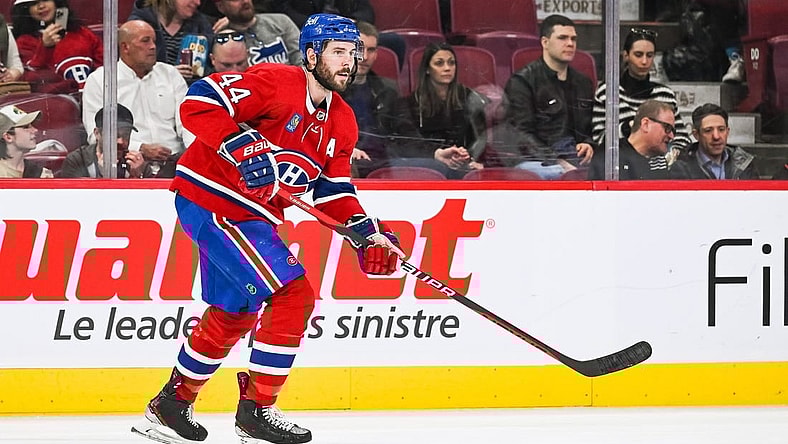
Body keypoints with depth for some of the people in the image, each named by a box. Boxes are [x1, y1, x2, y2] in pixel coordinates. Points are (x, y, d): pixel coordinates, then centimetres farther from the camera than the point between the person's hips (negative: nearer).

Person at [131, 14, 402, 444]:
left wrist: (368, 232, 2)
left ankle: (172, 404, 37)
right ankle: (256, 409, -8)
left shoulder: (342, 122, 8)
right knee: (293, 295, -15)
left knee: (233, 315, 22)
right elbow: (197, 104, -26)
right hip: (209, 199, -10)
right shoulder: (275, 83, -19)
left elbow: (333, 189, 15)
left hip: (249, 213, 10)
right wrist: (243, 147, -35)